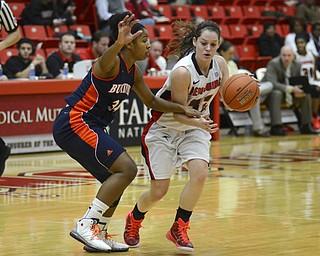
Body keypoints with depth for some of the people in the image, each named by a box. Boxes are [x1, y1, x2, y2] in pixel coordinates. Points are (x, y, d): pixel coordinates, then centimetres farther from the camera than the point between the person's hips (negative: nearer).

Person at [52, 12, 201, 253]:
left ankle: (99, 234, 25)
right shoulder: (113, 63, -17)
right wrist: (118, 44, -64)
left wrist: (182, 108, 12)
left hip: (91, 128, 10)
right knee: (127, 169, -17)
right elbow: (103, 63, -44)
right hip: (74, 123, -10)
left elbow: (152, 101, 24)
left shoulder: (133, 71, 11)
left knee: (116, 179, 15)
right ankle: (85, 225, -16)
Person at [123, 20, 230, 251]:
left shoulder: (220, 64, -12)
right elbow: (177, 112, -23)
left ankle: (179, 229, -1)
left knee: (200, 174, -21)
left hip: (194, 127, 5)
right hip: (164, 128, -5)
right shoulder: (182, 72, -30)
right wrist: (199, 122, -42)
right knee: (159, 191, -2)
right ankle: (134, 220, 33)